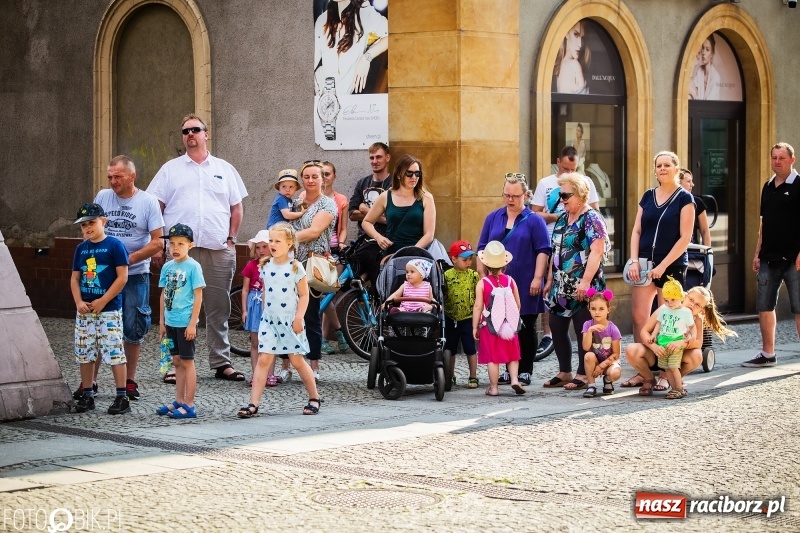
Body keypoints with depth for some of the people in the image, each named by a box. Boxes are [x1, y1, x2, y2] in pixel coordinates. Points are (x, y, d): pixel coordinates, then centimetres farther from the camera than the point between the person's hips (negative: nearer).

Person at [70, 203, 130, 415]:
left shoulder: (114, 245, -7)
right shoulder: (81, 248, 10)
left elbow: (122, 277, -11)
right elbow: (75, 278, 11)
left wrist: (102, 301, -14)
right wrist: (79, 302, -5)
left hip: (109, 310, -6)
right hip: (84, 311, 6)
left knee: (114, 353, -6)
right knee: (84, 354, 9)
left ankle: (122, 397, -2)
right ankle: (87, 395, 18)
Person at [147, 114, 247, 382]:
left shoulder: (224, 169, 14)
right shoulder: (170, 169, 10)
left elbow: (236, 208, 16)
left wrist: (231, 239, 5)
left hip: (218, 251, 1)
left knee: (218, 309, 5)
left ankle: (221, 363, 12)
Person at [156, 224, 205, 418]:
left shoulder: (193, 267, -10)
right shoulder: (167, 267, 8)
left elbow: (198, 296, -11)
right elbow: (164, 295, 14)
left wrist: (193, 323, -15)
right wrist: (162, 321, 13)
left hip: (186, 323, -6)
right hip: (171, 322, 6)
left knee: (187, 362, -1)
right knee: (177, 362, 13)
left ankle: (189, 406, 3)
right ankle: (179, 401, 22)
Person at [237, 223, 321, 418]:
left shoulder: (295, 267, -7)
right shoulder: (265, 266, 6)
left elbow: (304, 295, -6)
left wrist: (299, 318, -13)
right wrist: (265, 311, 13)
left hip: (290, 320, -3)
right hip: (269, 319, 3)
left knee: (297, 361, 4)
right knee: (263, 359, -5)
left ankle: (314, 398, 22)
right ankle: (253, 404, -9)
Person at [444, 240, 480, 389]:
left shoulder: (473, 276, -4)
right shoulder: (447, 275, -2)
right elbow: (442, 295, 3)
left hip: (468, 318, -2)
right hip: (451, 319, 2)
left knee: (471, 349, 1)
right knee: (450, 349, 12)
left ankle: (473, 377, 11)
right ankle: (450, 377, 24)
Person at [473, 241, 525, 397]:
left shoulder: (482, 283, -8)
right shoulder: (510, 281, 0)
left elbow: (478, 307, -9)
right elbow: (518, 305, 4)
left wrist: (475, 327, -2)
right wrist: (515, 320, 20)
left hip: (489, 325, -2)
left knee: (492, 357, 3)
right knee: (512, 355, 14)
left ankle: (494, 387, 5)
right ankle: (514, 379, 0)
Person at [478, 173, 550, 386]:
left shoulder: (534, 220, 1)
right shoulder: (493, 218, 11)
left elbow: (543, 251, -4)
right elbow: (482, 249, 13)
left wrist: (537, 278, -12)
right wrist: (483, 276, 6)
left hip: (525, 286, -3)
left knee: (525, 329, 2)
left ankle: (525, 371, 8)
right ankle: (509, 369, 12)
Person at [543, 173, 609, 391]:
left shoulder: (592, 219, -10)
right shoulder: (562, 219, 15)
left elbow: (596, 252, -19)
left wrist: (585, 282, -25)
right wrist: (550, 280, 17)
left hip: (582, 288, -8)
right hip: (561, 287, 8)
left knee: (583, 331, -2)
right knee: (557, 329, 10)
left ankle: (583, 375, 5)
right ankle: (564, 373, 20)